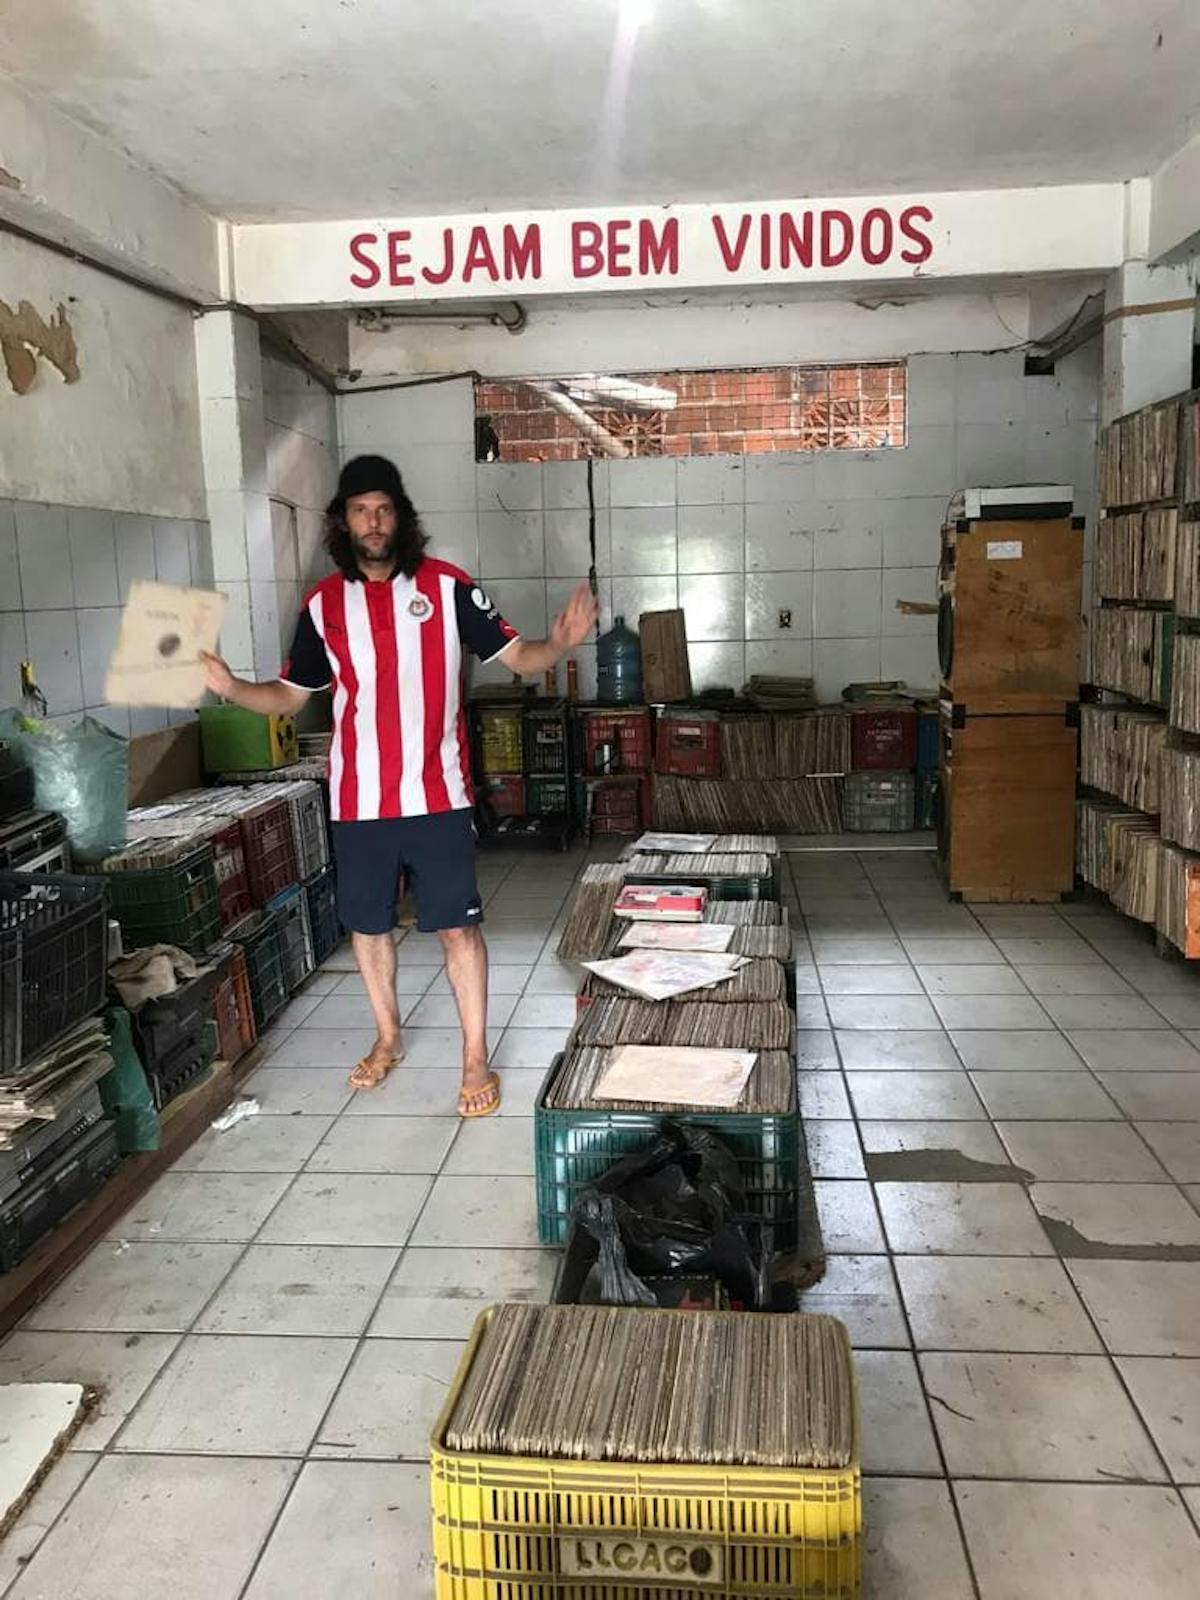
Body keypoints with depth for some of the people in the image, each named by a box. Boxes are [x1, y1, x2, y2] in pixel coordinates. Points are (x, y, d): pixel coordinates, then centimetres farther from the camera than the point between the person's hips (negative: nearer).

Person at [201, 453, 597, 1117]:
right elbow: (291, 694, 12)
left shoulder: (447, 586, -3)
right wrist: (231, 688, -6)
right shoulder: (323, 603, 4)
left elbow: (517, 656, -4)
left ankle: (476, 1059, 14)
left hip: (436, 794, -3)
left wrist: (560, 642, -25)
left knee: (457, 926, 1)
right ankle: (388, 1038, 36)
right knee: (367, 923, 15)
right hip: (359, 800, 3)